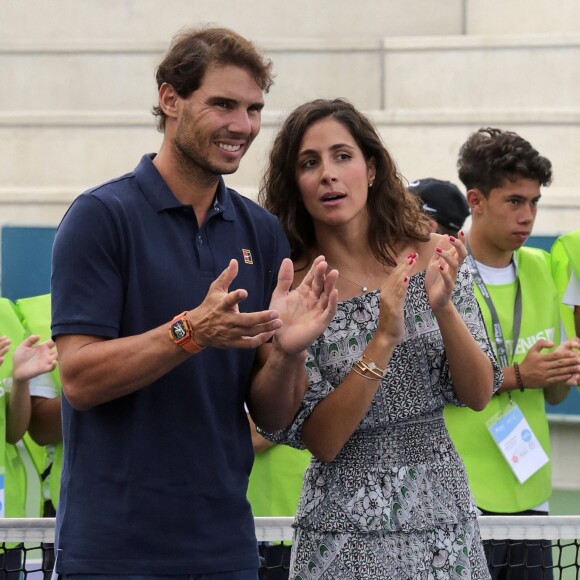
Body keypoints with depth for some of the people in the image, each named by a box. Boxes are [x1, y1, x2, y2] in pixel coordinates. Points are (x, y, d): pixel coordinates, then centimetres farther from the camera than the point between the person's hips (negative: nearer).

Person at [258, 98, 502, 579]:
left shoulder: (433, 259, -2)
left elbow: (479, 395, -2)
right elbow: (320, 441, -13)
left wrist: (443, 307, -19)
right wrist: (384, 339, -24)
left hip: (441, 512, 3)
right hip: (346, 534, -2)